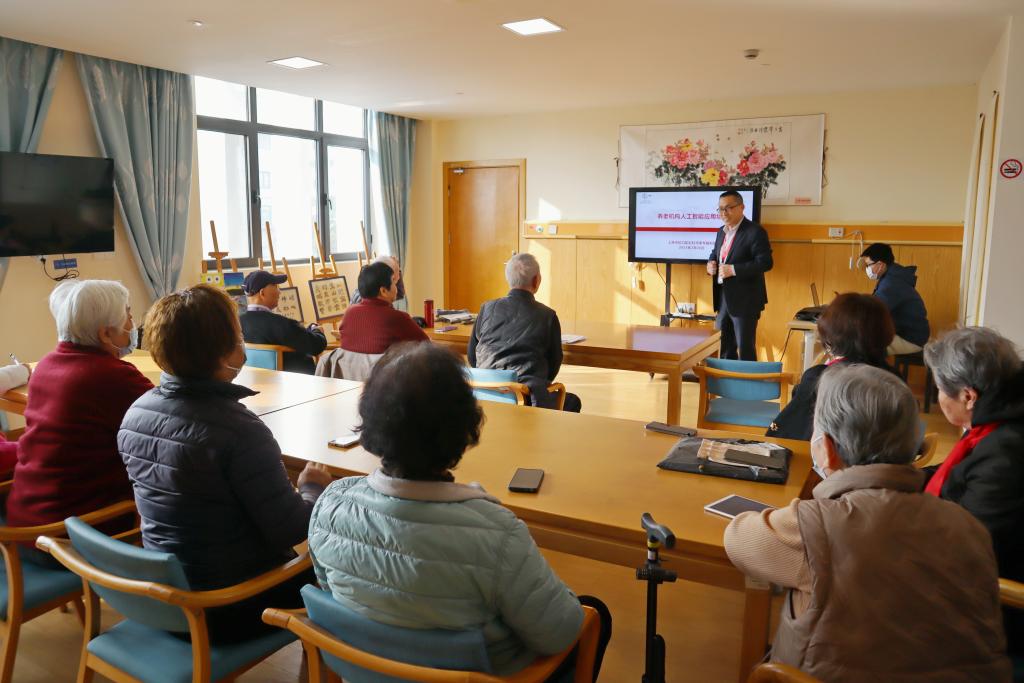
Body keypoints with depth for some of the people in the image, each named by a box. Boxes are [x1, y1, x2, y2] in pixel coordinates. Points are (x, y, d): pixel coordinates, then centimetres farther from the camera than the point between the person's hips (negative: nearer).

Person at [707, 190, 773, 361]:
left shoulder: (755, 232, -14)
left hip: (745, 300, -8)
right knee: (724, 347, 16)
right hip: (723, 298, 8)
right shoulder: (722, 231, 12)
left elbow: (765, 262, -20)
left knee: (745, 348, -1)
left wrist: (733, 270, -26)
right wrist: (711, 262, 2)